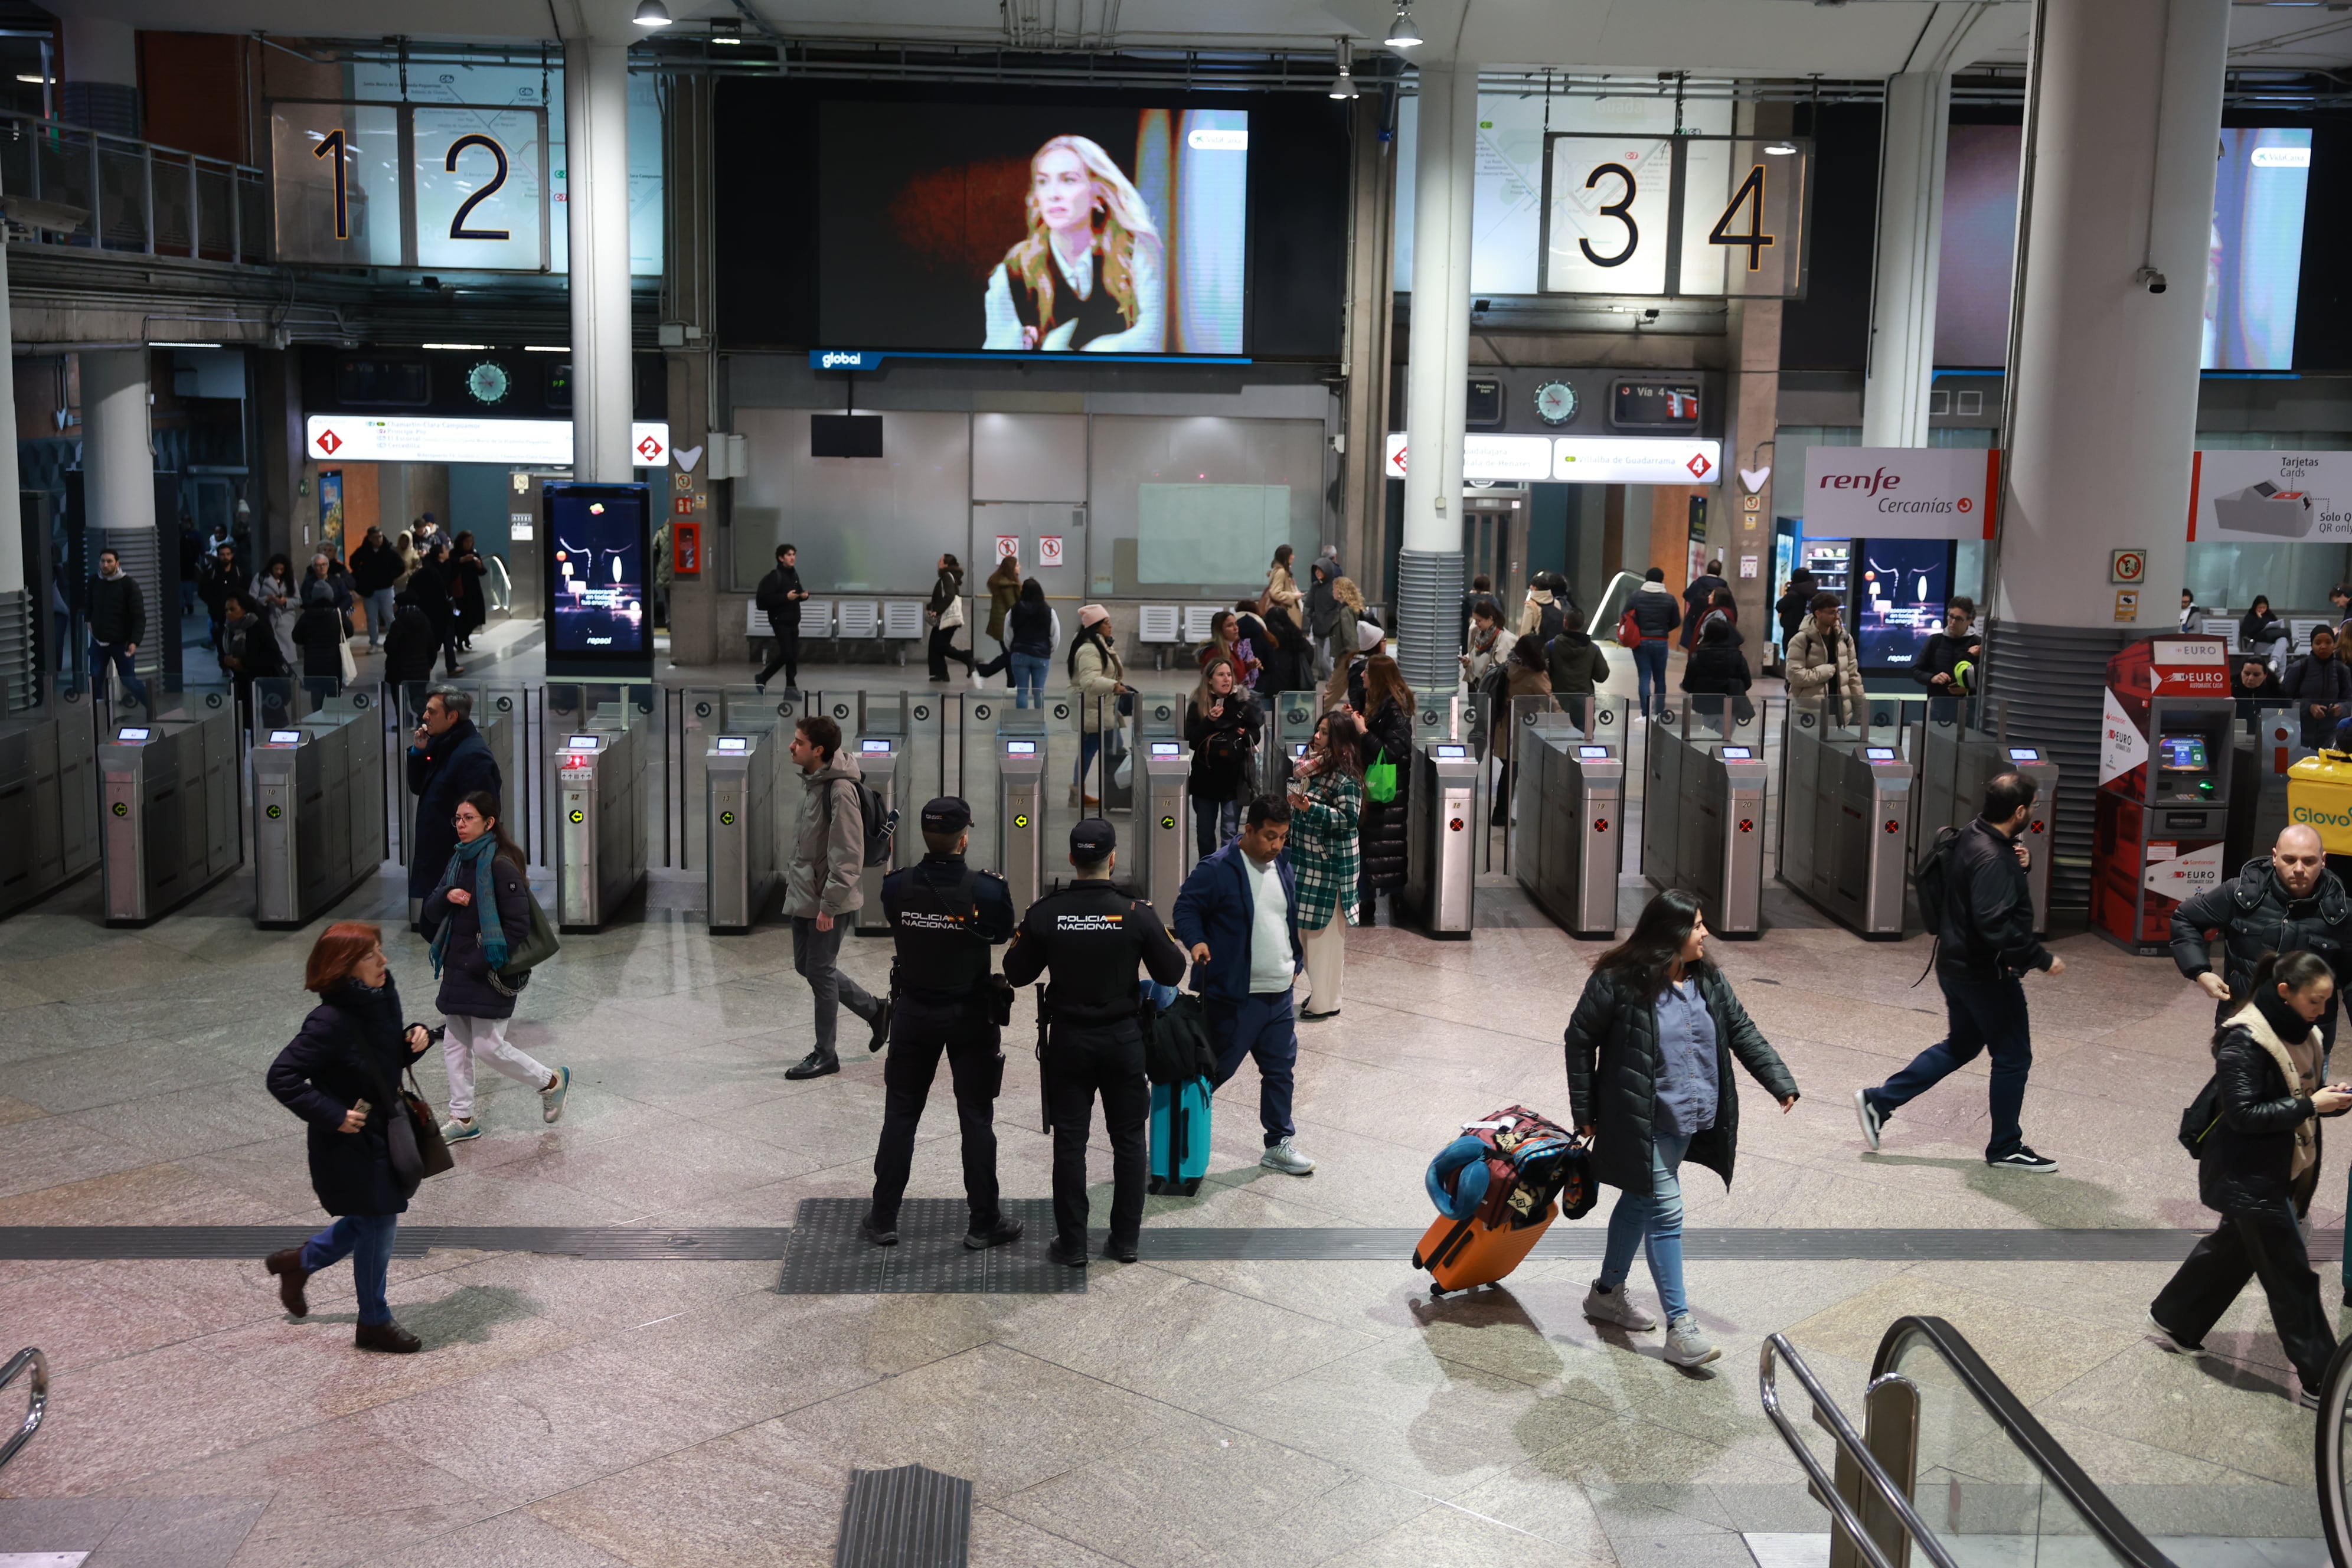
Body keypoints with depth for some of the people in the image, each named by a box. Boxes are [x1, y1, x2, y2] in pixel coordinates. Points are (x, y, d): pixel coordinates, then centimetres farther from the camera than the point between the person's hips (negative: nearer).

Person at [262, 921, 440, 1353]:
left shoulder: (383, 999, -2)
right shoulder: (331, 1022, -26)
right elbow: (282, 1078, -24)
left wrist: (416, 1039, -8)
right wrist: (332, 1115, -25)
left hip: (385, 1133, 8)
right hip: (353, 1141, -8)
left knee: (374, 1220, 21)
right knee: (378, 1224, 5)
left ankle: (298, 1262, 43)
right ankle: (374, 1323, 25)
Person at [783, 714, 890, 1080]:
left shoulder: (839, 790, -21)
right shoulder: (810, 781, 7)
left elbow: (848, 857, -22)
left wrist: (829, 905, -22)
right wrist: (794, 879, 18)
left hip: (829, 900, -9)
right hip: (804, 895, 10)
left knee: (820, 971, 0)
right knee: (806, 965, 16)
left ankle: (825, 1055, 14)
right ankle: (875, 1010, 30)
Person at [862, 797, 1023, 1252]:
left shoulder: (897, 886, -11)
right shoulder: (986, 890, -19)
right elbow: (1003, 933, 0)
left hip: (913, 1013, 2)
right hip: (970, 1016, -2)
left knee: (900, 1115, 12)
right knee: (976, 1119, 7)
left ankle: (884, 1219, 18)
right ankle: (984, 1224, 14)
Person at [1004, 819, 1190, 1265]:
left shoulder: (1044, 913, -10)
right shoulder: (1137, 913, -12)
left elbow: (1017, 974, 0)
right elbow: (1171, 974, -4)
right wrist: (1157, 934, 11)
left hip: (1068, 1040, 0)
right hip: (1123, 1040, 0)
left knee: (1070, 1142, 8)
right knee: (1129, 1140, 13)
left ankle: (1072, 1245, 12)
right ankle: (1125, 1239, 19)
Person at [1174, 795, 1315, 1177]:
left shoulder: (1283, 868, 9)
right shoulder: (1218, 870, -15)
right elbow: (1186, 907, -9)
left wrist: (1295, 961, 18)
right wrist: (1196, 941, -25)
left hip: (1279, 993, 7)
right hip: (1234, 995, -7)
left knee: (1281, 1069, 12)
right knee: (1217, 1069, 2)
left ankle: (1279, 1145, 23)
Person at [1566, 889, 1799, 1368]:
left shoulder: (1708, 982, 4)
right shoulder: (1618, 983, -16)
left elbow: (1743, 1032, 6)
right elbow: (1580, 1040, -8)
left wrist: (1780, 1082, -6)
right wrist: (1585, 1110, -5)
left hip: (1689, 1121, 7)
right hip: (1641, 1123, -7)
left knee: (1639, 1201, 20)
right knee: (1665, 1211, -9)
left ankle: (1608, 1292, 37)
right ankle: (1679, 1327, -6)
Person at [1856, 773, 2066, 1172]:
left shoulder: (1971, 837, 4)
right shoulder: (1992, 858, -26)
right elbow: (1995, 925, -32)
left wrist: (2016, 865, 0)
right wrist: (2042, 959, -24)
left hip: (1957, 967, 10)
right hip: (1986, 974, -10)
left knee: (1960, 1046, 22)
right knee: (2013, 1058, 6)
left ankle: (1879, 1101, 19)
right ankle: (2005, 1148, 20)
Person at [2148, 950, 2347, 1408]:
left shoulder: (2299, 1034, 4)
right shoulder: (2244, 1040, -23)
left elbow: (2299, 1094, 13)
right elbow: (2244, 1114, -25)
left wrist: (2333, 1099, -7)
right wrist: (2310, 1106, -27)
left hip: (2279, 1169, 9)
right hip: (2248, 1177, -9)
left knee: (2233, 1248, 22)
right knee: (2292, 1275, -3)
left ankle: (2172, 1322, 39)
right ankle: (2319, 1382, 6)